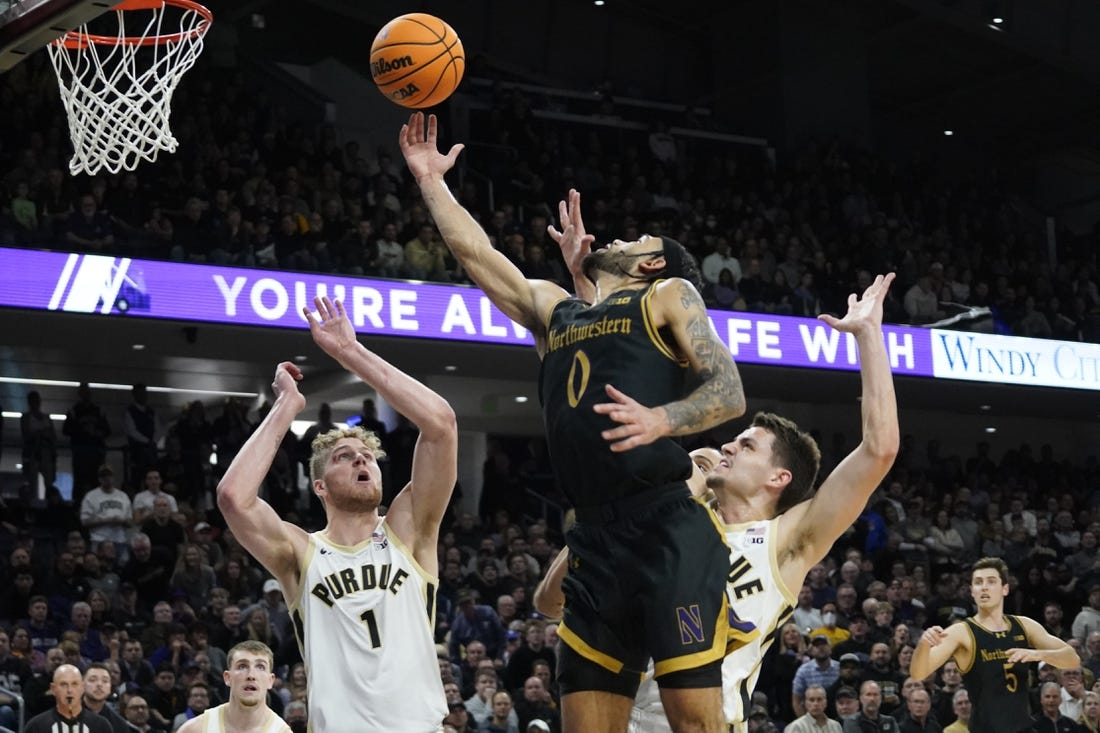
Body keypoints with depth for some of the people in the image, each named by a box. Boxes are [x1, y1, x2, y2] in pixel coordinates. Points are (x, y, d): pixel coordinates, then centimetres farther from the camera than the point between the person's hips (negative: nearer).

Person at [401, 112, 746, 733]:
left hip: (669, 526, -6)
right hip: (596, 538, 6)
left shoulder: (667, 296, 9)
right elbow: (475, 252, 30)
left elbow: (730, 393, -3)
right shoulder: (553, 309, 26)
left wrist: (660, 420, -20)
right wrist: (432, 182, 29)